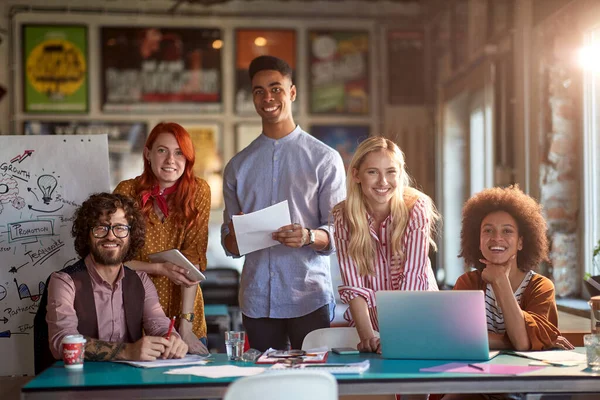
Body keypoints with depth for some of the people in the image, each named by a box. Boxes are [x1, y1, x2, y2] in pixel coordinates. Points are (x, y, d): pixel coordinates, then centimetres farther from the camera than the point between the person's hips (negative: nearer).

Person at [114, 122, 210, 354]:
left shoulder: (198, 191, -6)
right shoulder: (127, 192, -7)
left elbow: (193, 259, -12)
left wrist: (185, 324, -17)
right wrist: (161, 269, -20)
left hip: (183, 309, 1)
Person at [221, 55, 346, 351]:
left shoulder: (324, 158, 5)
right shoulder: (238, 166, 14)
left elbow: (338, 231, 0)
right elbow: (230, 246, 15)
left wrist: (309, 236, -20)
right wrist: (234, 235, -7)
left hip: (309, 297, -2)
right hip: (257, 300, 3)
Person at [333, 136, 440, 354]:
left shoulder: (416, 208, -12)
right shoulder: (344, 216, -7)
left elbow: (412, 279, -19)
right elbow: (353, 285, -11)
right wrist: (367, 335, -25)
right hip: (369, 318, 2)